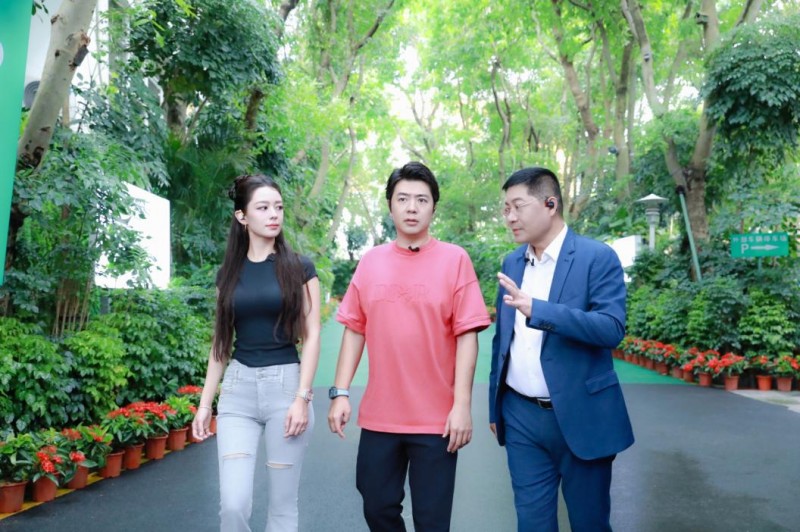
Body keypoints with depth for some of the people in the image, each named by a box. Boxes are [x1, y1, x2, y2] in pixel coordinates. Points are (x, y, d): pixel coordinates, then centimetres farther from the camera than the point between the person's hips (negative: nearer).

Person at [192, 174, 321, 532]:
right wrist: (205, 403, 9)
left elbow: (311, 336, -3)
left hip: (285, 385, -2)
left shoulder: (299, 268, 0)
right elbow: (221, 342, 12)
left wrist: (302, 397, -12)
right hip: (238, 389, 2)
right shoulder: (229, 273, 8)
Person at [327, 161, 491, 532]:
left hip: (436, 418, -3)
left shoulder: (455, 259, -5)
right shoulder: (370, 261, 4)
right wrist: (340, 392, 2)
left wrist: (462, 405, -12)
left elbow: (467, 335, -8)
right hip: (379, 415, 3)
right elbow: (355, 330, 7)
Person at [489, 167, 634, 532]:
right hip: (521, 416, 5)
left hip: (580, 417, -4)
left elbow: (612, 328, -21)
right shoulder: (512, 263, 8)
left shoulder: (597, 257, -9)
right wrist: (495, 405, 14)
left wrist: (536, 309, -32)